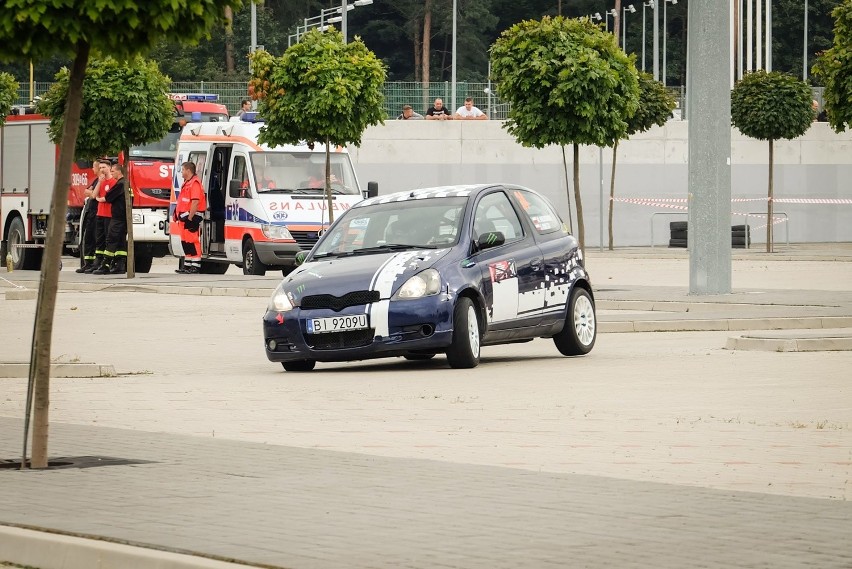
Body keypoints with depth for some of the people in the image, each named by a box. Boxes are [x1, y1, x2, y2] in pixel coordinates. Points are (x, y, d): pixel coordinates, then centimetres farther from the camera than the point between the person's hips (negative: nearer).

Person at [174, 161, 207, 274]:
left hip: (191, 217, -11)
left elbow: (195, 202, -23)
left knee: (192, 242, -10)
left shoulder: (195, 183, -15)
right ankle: (187, 266, 23)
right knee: (185, 242, 15)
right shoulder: (187, 183, 19)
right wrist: (177, 214, 20)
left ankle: (195, 267, -10)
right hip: (185, 217, 11)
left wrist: (190, 218, -25)